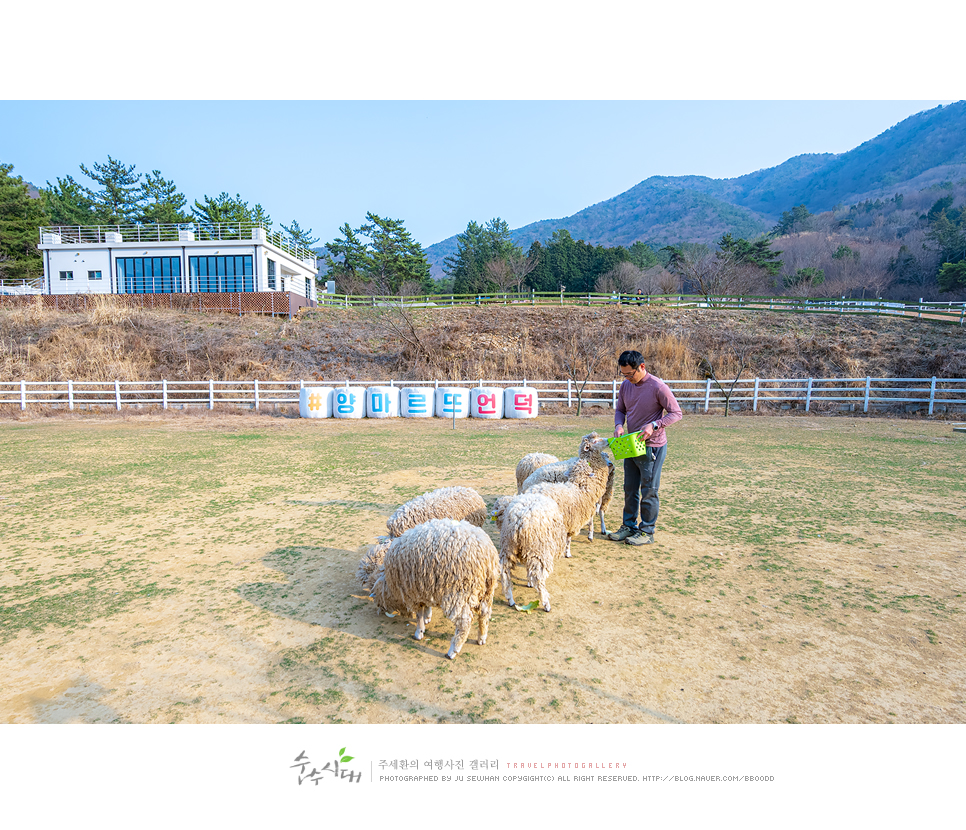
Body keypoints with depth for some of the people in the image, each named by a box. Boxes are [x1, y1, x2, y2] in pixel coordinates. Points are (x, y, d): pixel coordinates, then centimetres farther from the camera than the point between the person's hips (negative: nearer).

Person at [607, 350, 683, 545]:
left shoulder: (658, 387, -17)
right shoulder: (626, 385, 3)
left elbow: (676, 413, -13)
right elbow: (620, 409, 14)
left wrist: (654, 426, -26)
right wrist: (619, 425, -8)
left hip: (652, 447, -7)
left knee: (649, 491, 2)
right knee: (630, 489, 14)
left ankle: (647, 531, 14)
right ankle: (629, 526, 27)